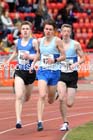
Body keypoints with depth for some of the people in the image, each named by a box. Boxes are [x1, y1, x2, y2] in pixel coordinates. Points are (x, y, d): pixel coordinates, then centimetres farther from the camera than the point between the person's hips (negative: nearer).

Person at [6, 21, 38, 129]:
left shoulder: (34, 42, -8)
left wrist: (29, 56, -25)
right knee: (18, 96, -15)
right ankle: (18, 120, -16)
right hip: (19, 72, 1)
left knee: (26, 98, 16)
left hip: (30, 72, -1)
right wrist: (8, 61, 20)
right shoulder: (17, 42, 5)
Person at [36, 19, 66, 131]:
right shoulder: (40, 41, 5)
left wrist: (55, 60, -20)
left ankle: (54, 94, 52)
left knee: (50, 101, 12)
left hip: (54, 72, -1)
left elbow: (63, 56, -5)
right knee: (42, 96, -19)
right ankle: (40, 122, -20)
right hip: (42, 71, 1)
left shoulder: (57, 40, -6)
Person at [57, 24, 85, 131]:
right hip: (61, 74, 0)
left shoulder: (75, 44, -2)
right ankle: (65, 123, -6)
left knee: (69, 104, -3)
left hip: (72, 75, 0)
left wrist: (76, 64, -15)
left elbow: (82, 58, 3)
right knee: (62, 99, -20)